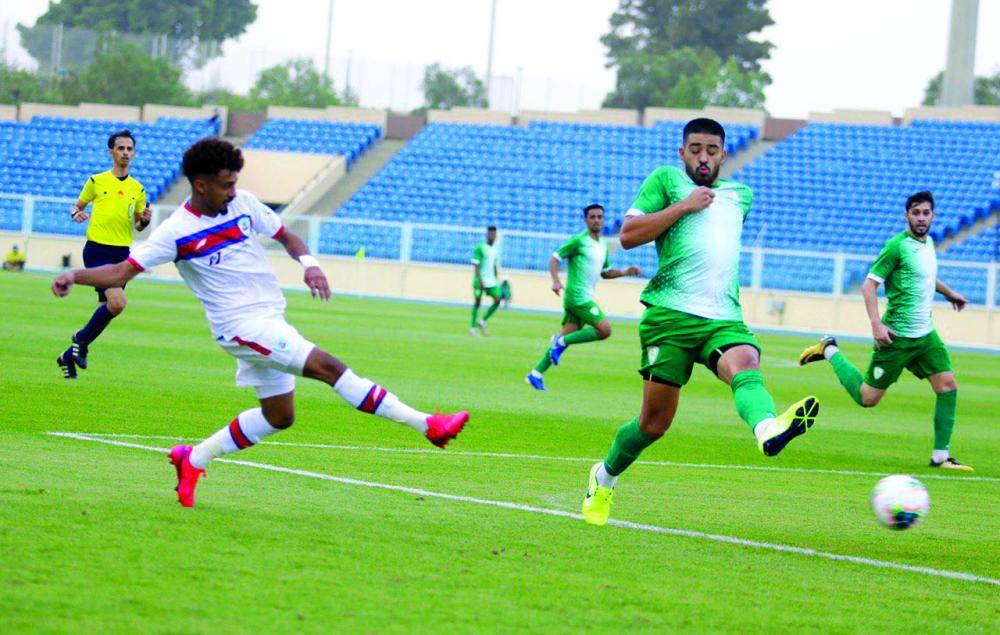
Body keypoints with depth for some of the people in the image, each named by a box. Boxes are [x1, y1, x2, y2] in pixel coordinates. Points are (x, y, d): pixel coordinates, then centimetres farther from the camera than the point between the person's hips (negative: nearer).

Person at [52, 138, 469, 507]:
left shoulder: (243, 203, 4)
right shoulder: (178, 232, -10)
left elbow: (285, 235, 15)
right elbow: (122, 272, -8)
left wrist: (308, 263, -5)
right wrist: (74, 277, -23)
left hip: (270, 321, 8)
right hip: (241, 324, -8)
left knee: (278, 415, 12)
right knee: (328, 367, -20)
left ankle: (194, 459, 23)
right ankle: (425, 424, -21)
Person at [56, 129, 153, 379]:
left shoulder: (137, 189, 12)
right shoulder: (97, 181, 3)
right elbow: (77, 206, 13)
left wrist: (145, 219, -5)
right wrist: (77, 213, -10)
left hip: (122, 254, 5)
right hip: (97, 249, -5)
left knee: (106, 308, 5)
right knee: (117, 303, -22)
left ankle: (69, 356, 21)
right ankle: (82, 338, 1)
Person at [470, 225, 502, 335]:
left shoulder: (496, 250, 13)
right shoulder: (480, 247, -8)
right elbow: (475, 265, -12)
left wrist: (497, 280, 16)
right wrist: (480, 280, -19)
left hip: (491, 281, 6)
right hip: (480, 280, -6)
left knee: (497, 300, -7)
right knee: (477, 302, -2)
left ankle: (482, 322, 6)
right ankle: (473, 328, 7)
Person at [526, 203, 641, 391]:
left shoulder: (603, 245, 18)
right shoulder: (579, 241, -7)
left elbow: (605, 273, 29)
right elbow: (554, 259, -7)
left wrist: (625, 272, 14)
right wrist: (556, 281, -23)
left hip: (586, 298, 8)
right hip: (578, 296, -8)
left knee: (567, 337, 4)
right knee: (605, 330, -15)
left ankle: (536, 374, 6)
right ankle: (561, 342, -7)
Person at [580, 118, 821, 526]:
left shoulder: (741, 195, 24)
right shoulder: (665, 180, 10)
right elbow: (628, 235, -2)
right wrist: (684, 205, -6)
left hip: (725, 319, 3)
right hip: (671, 315, -3)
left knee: (745, 366, -32)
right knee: (655, 421, -2)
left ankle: (768, 430, -65)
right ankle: (605, 477, 26)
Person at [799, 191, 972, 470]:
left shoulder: (928, 242, 10)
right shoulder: (897, 245, -15)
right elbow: (869, 284, -16)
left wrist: (949, 293, 41)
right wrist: (876, 324, -25)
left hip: (926, 334, 7)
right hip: (897, 337, -7)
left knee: (948, 385, -7)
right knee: (867, 398, 0)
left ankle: (940, 456, -1)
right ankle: (830, 351, 22)